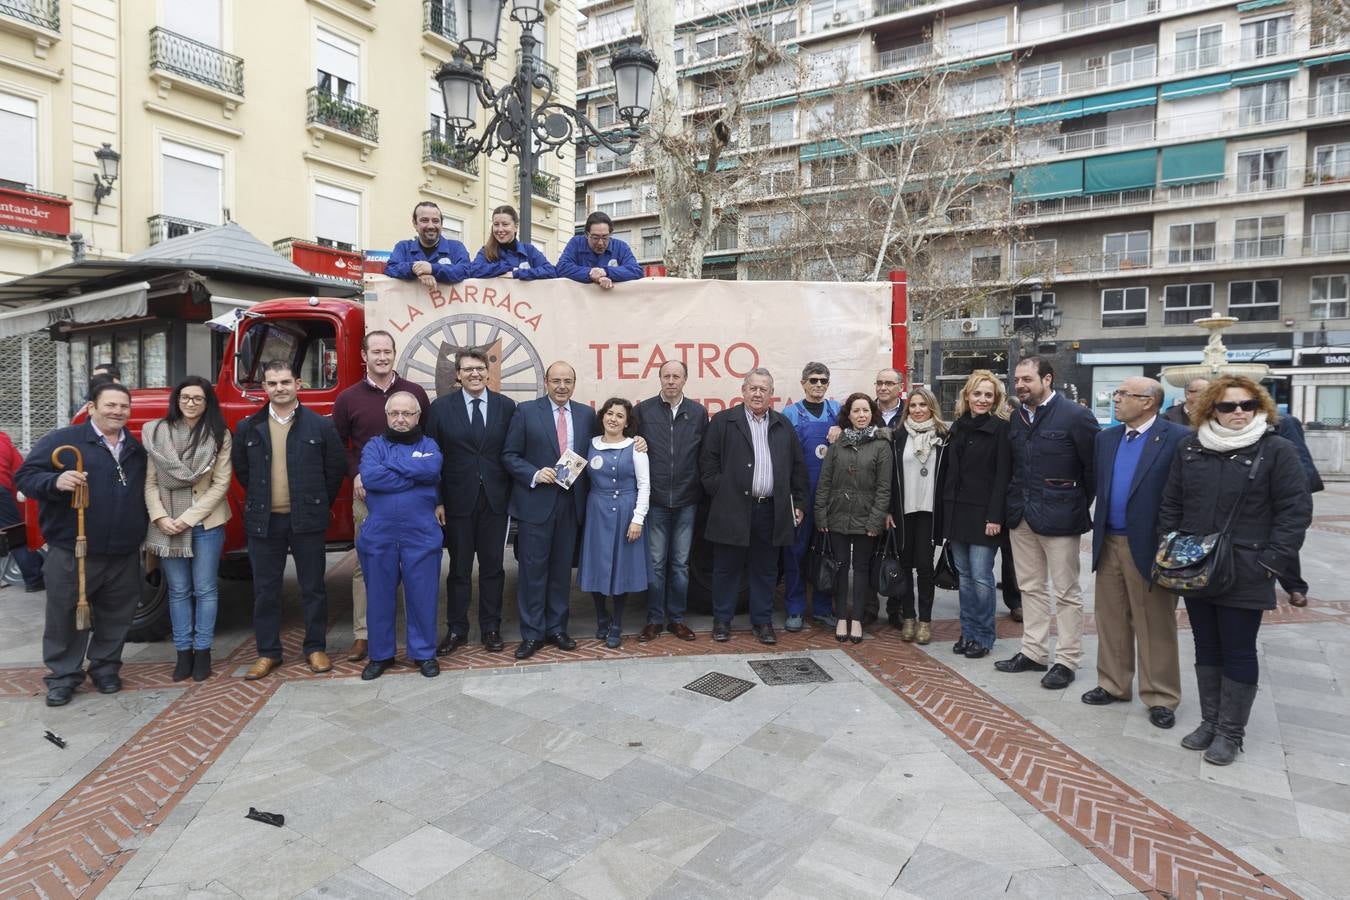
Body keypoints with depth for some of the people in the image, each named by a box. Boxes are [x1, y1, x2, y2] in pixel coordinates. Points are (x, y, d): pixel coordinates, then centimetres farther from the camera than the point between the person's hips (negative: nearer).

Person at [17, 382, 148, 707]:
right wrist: (55, 482, -27)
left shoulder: (137, 449, 12)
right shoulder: (62, 440, -4)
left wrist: (146, 540, 17)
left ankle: (105, 667, 29)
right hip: (71, 554, -4)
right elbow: (25, 476, -6)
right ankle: (62, 675, 21)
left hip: (124, 556, 4)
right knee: (66, 616, 7)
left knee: (116, 617, 12)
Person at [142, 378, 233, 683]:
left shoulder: (219, 436, -4)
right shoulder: (157, 432, 1)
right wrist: (160, 517, -10)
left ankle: (202, 651, 15)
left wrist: (189, 518, -11)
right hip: (167, 525, 2)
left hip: (207, 523, -1)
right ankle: (183, 652, 18)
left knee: (205, 589, 5)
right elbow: (150, 481, 1)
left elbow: (220, 484, -6)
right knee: (178, 590, 9)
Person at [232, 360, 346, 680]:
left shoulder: (321, 425, -2)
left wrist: (319, 504, 4)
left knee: (313, 587, 7)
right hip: (264, 521, 2)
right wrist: (260, 501, 12)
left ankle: (316, 648, 20)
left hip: (306, 520, -2)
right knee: (265, 590, 9)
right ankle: (268, 652, 21)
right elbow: (240, 468, 15)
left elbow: (336, 467, 2)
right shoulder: (248, 428, 5)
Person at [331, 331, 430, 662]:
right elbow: (339, 444, 10)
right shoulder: (348, 398, 4)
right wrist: (355, 474, -5)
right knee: (365, 564, 6)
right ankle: (362, 634, 15)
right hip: (367, 492, 0)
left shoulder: (415, 393, 4)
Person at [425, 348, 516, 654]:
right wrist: (437, 501, -5)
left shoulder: (506, 406, 2)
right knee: (459, 569, 9)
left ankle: (491, 628, 22)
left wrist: (512, 496, -2)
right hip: (457, 500, -1)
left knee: (493, 567, 9)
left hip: (495, 501, 1)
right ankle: (456, 630, 22)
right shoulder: (441, 407, 0)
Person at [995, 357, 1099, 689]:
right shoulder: (1016, 418, 8)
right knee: (1031, 587, 14)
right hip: (1021, 514, 6)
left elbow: (1095, 465, -8)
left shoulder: (1076, 416, -10)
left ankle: (1066, 660, 15)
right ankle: (1033, 652, 25)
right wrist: (1015, 501, 9)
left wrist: (1081, 506, -2)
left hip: (1058, 516, -6)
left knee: (1066, 592, 5)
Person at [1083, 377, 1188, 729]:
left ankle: (1161, 697, 18)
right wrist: (1097, 525, 6)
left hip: (1149, 547, -6)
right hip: (1109, 544, 6)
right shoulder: (1106, 438, 10)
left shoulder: (1178, 438, -9)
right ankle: (1113, 685, 29)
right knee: (1110, 620, 15)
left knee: (1156, 626, 5)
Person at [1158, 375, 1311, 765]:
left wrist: (1271, 562, -12)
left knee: (1238, 652, 5)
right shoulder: (1190, 448, 6)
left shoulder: (1277, 450, -5)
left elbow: (1296, 510, -8)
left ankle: (1231, 732, 18)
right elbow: (1171, 503, 11)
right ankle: (1209, 722, 26)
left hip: (1244, 576, -4)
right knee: (1206, 648, 13)